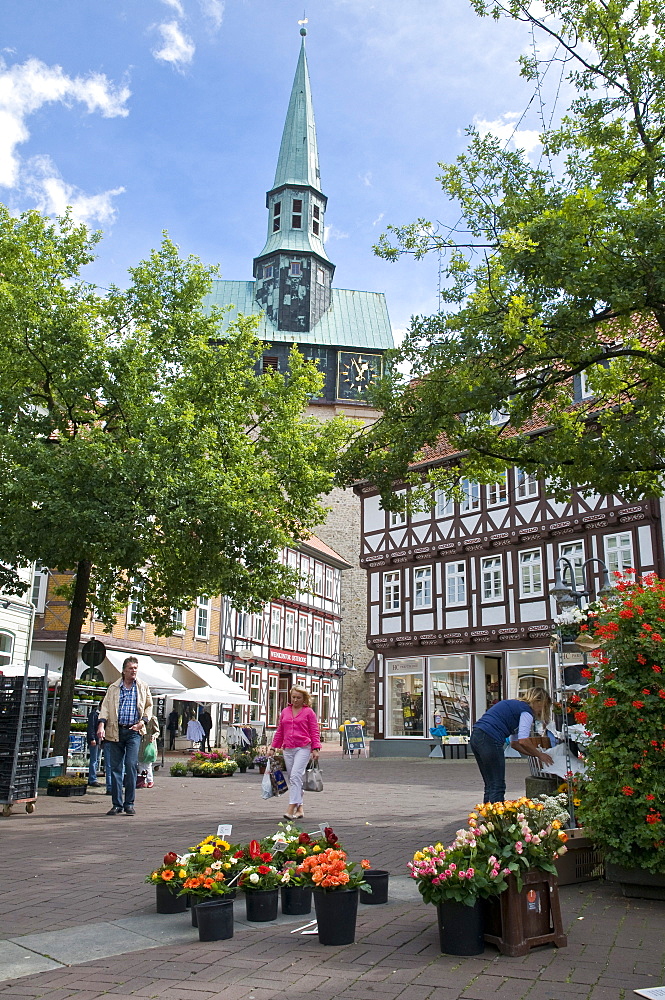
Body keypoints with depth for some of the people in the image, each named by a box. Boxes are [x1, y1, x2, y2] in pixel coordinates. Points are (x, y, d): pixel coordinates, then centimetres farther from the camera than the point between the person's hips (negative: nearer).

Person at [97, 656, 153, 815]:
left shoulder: (143, 688, 9)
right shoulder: (113, 688, 8)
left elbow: (149, 706, 15)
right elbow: (105, 707, 3)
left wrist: (142, 722, 0)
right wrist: (101, 725, -12)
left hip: (133, 732, -1)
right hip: (115, 732, 1)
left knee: (131, 765, -9)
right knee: (115, 768, 3)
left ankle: (129, 803, 0)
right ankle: (117, 804, 11)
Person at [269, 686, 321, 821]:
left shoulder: (308, 712, 4)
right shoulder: (285, 712, 15)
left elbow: (314, 732, 2)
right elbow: (279, 732, 21)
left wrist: (315, 749, -6)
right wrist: (273, 748, 17)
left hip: (303, 748, -5)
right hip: (288, 749, 5)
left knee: (295, 776, -17)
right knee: (292, 779, 7)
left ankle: (291, 808, -20)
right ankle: (300, 808, 16)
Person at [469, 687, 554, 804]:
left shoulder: (514, 705, 27)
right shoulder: (526, 711, 0)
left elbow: (514, 743, 28)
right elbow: (523, 741, -10)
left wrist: (535, 753, 23)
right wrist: (539, 755, 5)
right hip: (489, 740, -9)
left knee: (490, 786, 16)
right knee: (498, 786, -2)